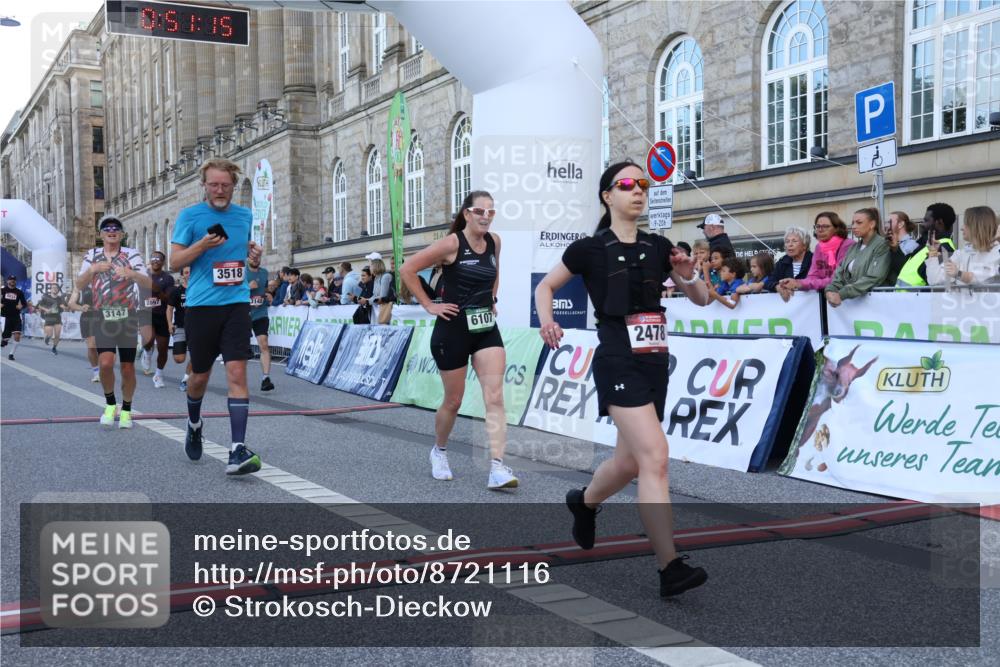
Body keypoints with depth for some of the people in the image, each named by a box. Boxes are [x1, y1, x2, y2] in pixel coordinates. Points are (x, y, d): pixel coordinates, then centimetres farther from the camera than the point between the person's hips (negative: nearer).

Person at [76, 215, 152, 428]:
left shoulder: (131, 254, 1)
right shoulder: (92, 256, 9)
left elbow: (149, 285, -9)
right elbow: (79, 285, -1)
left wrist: (132, 274, -28)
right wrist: (92, 270, -19)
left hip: (128, 317, -1)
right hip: (103, 317, 1)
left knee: (127, 368, 2)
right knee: (105, 363, -15)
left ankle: (126, 411, 19)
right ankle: (110, 404, 8)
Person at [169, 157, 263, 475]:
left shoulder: (245, 215, 11)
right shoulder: (189, 216, 0)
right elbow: (174, 261, -1)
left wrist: (254, 254, 3)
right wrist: (203, 244, -17)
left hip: (236, 303, 1)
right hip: (200, 305, -1)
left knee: (237, 371, -12)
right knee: (200, 375, 11)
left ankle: (238, 450, -15)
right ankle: (194, 424, 42)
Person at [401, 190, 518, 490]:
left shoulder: (494, 241, 4)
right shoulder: (452, 244, -13)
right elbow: (408, 270, -11)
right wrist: (429, 305, -10)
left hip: (486, 328, 4)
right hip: (454, 329, -4)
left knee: (495, 397, -11)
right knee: (453, 401, 8)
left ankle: (497, 468, -16)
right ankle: (439, 451, 36)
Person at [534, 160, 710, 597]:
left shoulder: (659, 247, 10)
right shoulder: (590, 248, -1)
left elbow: (702, 300, 13)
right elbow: (545, 286, 12)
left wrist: (689, 276, -7)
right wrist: (547, 320, -6)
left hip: (655, 363, 6)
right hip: (618, 362, -6)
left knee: (630, 461, 16)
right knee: (655, 457, -19)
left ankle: (584, 502, 47)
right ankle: (670, 567, -17)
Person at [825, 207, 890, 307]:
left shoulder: (882, 245, -5)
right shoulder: (853, 247, 18)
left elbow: (873, 278, -16)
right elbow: (840, 273, 10)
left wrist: (842, 294, -22)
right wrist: (831, 290, -12)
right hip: (850, 300, 6)